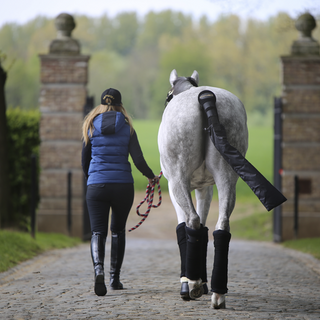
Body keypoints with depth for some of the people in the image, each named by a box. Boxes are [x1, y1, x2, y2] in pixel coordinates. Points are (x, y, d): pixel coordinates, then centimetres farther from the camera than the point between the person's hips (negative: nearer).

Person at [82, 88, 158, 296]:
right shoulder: (127, 127, 1)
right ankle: (115, 278, 20)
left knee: (98, 232, -1)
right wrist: (151, 177, 13)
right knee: (118, 230, 17)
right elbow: (138, 160, -5)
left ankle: (98, 269, -28)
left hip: (96, 186, 0)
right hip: (123, 185, 1)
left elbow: (85, 161, 9)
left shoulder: (91, 126, 3)